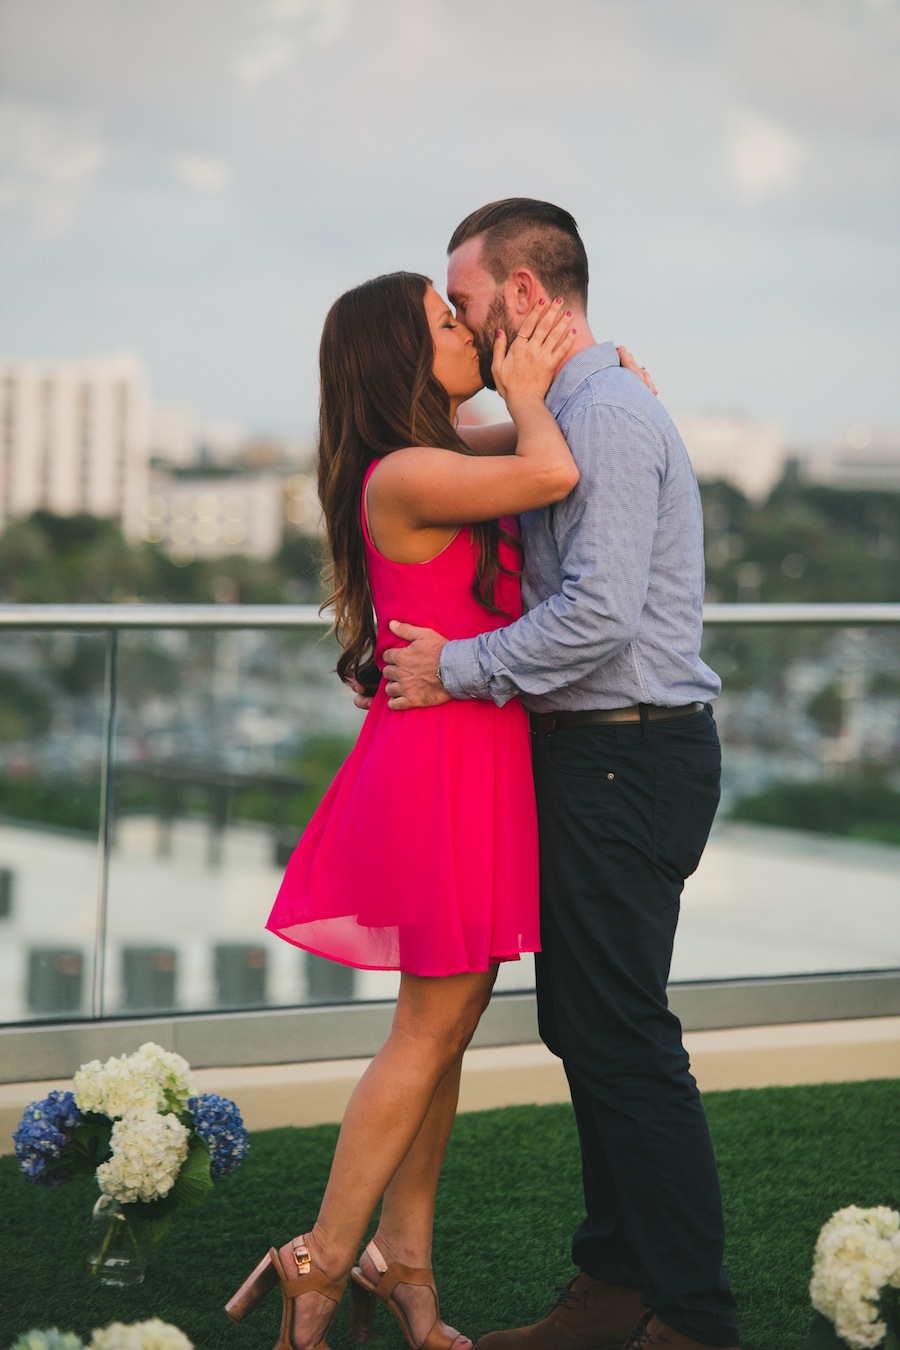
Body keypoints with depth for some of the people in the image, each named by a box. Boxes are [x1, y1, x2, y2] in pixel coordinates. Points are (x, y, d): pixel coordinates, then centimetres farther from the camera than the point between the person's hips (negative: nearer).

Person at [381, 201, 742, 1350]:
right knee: (581, 1028, 14)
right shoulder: (571, 413, 16)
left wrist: (459, 670, -15)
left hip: (625, 758, -10)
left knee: (624, 1039, -7)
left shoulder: (608, 416, -16)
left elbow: (600, 615, -25)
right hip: (591, 751, 10)